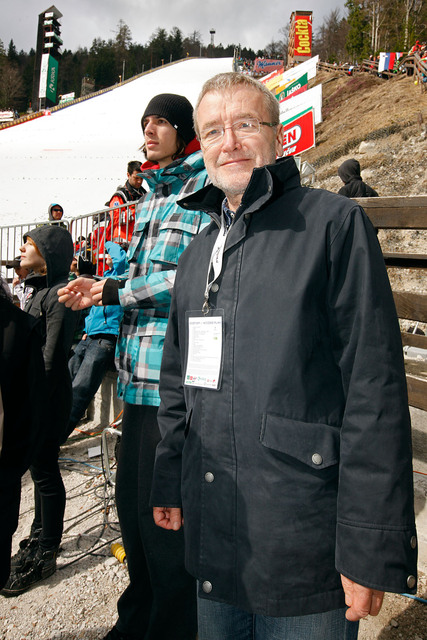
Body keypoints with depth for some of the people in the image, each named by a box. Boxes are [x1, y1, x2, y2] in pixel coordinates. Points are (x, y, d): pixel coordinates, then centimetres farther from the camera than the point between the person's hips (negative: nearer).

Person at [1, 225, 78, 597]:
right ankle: (39, 538, 35)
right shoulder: (40, 290, 15)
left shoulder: (58, 294, -14)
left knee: (45, 472, 2)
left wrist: (33, 405, -18)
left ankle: (44, 556, 17)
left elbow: (52, 357, -19)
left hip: (48, 399, -9)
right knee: (40, 469, 19)